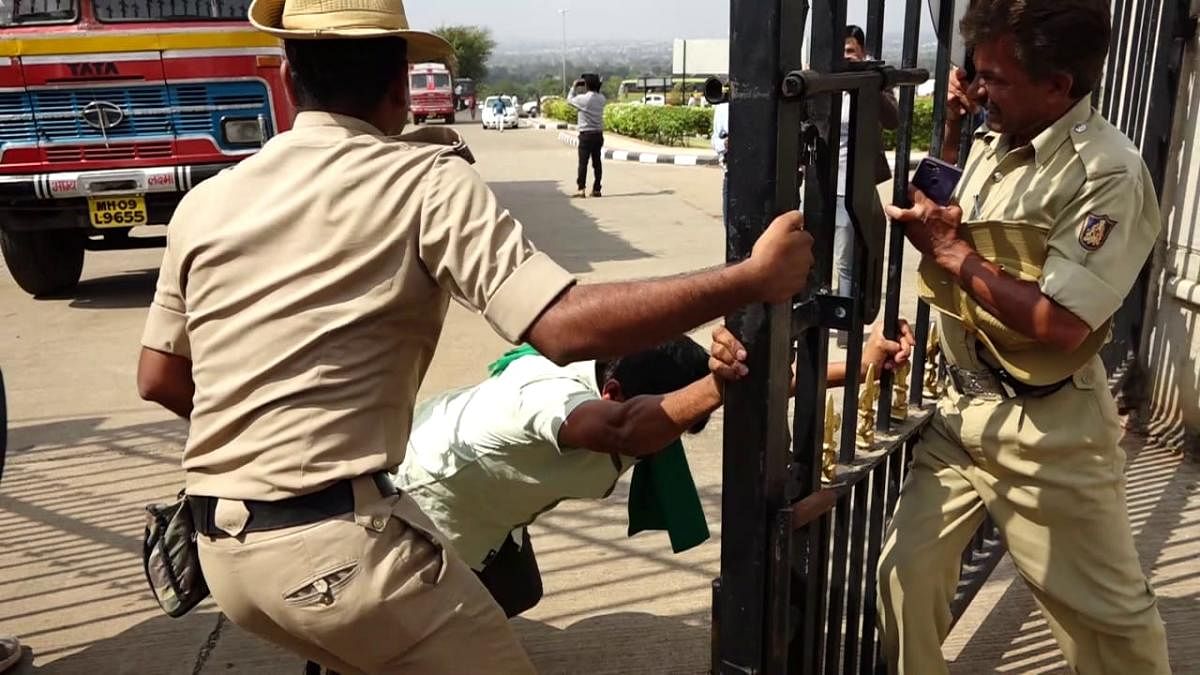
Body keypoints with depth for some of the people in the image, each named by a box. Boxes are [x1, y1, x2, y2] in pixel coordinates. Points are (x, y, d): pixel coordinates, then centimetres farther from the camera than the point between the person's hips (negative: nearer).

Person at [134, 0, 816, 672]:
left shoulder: (206, 202, 6)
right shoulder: (424, 180, -10)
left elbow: (159, 378, 14)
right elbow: (566, 327, -22)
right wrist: (752, 278, -15)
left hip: (223, 551, 7)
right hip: (339, 541, -7)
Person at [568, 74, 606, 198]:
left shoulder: (582, 98, -12)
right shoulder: (601, 99, 1)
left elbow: (569, 100, 7)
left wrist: (574, 87, 18)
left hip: (586, 134, -5)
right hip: (598, 134, 5)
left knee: (583, 163, -3)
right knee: (597, 162, 9)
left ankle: (581, 189, -9)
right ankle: (596, 189, 12)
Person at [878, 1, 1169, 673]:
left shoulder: (1108, 174, -19)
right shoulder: (995, 141, 4)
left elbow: (1060, 324, -26)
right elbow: (951, 228, 19)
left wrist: (952, 252, -19)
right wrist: (952, 127, 6)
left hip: (1047, 429, -7)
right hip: (964, 409, 7)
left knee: (1107, 612, 11)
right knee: (906, 573, 12)